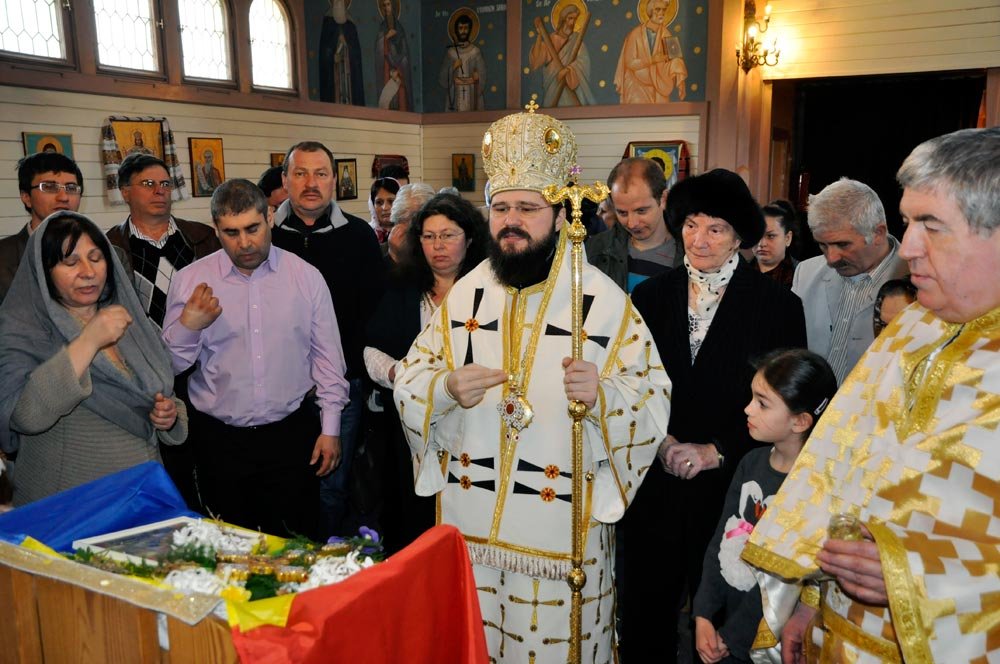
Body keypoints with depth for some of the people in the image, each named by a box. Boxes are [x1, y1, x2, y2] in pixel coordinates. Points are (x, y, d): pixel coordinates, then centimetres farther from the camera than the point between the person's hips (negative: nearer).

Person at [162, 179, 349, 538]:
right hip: (220, 440, 0)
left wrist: (330, 428, 3)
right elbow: (170, 364, 0)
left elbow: (328, 357, 5)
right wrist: (189, 325, -19)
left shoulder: (306, 276, 0)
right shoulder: (189, 280, -1)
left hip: (292, 433, 0)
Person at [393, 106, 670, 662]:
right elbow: (409, 380, 4)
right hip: (471, 517, 4)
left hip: (564, 523, -3)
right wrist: (447, 388, -17)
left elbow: (655, 399, -9)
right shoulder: (466, 292, 3)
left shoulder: (604, 298, -9)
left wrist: (601, 395, -29)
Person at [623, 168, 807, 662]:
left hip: (728, 487, -2)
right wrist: (661, 440, -8)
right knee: (645, 610, 12)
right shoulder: (650, 296, 4)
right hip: (654, 485, 2)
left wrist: (716, 452, -11)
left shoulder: (778, 305, -3)